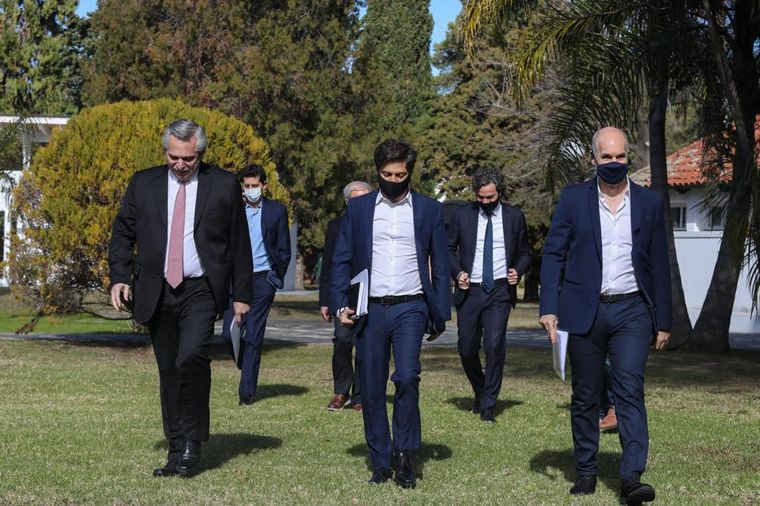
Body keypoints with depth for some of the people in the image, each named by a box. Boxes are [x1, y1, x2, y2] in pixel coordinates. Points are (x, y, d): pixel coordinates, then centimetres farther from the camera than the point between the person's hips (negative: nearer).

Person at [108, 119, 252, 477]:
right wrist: (119, 278, -1)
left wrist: (241, 295, 3)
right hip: (157, 293, 3)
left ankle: (192, 441, -9)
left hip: (201, 291, -3)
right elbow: (122, 234, 13)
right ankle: (177, 451, 16)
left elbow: (238, 243, 5)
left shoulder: (223, 185, 2)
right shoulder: (143, 184, 8)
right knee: (168, 372, 7)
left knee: (191, 357, -23)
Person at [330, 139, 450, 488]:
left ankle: (404, 455, -2)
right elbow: (342, 260, 9)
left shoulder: (429, 210, 7)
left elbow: (440, 266, 7)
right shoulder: (358, 208, 9)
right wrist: (340, 305, -2)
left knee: (407, 377, -17)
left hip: (410, 307, -2)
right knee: (371, 388, 3)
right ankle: (381, 463, 12)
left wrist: (440, 315, 1)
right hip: (369, 310, 2)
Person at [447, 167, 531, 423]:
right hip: (470, 290, 1)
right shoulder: (462, 215, 4)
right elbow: (449, 249, 12)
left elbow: (524, 253, 14)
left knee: (495, 345, -15)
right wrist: (457, 272, -5)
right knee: (467, 349, 5)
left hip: (500, 290, -1)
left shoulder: (514, 217, 5)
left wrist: (518, 271, -5)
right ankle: (480, 392, 31)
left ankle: (488, 405, -4)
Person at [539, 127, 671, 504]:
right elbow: (553, 254, 3)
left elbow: (658, 265, 9)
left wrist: (663, 321, 8)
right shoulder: (574, 198, 4)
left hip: (632, 311, 0)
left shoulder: (649, 203, 7)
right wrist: (549, 307, -8)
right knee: (585, 397, 8)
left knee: (630, 390, -13)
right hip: (585, 311, 1)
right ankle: (586, 472, 19)